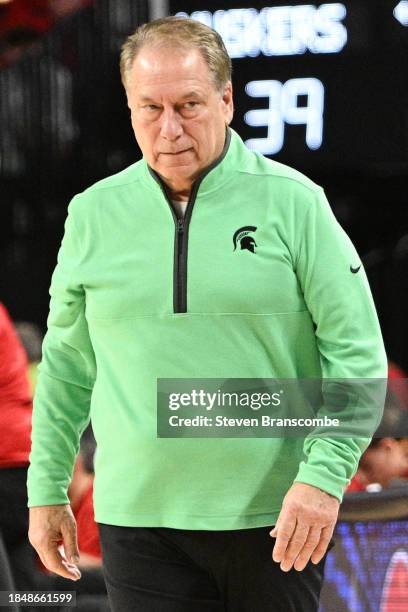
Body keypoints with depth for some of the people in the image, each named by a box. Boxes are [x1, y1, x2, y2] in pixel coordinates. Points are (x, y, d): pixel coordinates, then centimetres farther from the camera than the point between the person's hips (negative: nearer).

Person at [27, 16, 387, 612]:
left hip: (275, 519, -1)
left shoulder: (293, 202, -2)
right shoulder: (93, 214, 6)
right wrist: (46, 490, 12)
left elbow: (357, 353, -4)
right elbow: (67, 364, 14)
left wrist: (324, 476, -14)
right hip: (138, 518, 2)